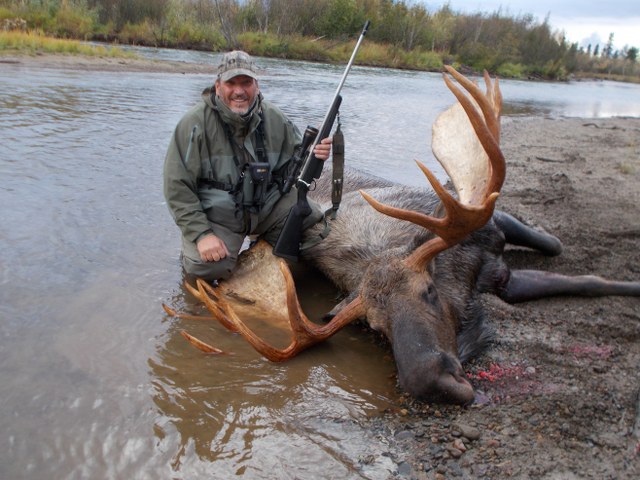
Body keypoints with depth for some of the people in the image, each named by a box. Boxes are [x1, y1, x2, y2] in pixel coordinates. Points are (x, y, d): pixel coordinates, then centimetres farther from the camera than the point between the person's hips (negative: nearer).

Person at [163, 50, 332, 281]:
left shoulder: (275, 118, -3)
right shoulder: (195, 123, -15)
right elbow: (177, 186, -14)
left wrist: (313, 157, -18)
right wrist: (201, 233, -21)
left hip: (269, 207, 4)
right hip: (217, 214, -4)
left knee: (313, 218, -13)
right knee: (208, 266, -27)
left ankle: (265, 239, 16)